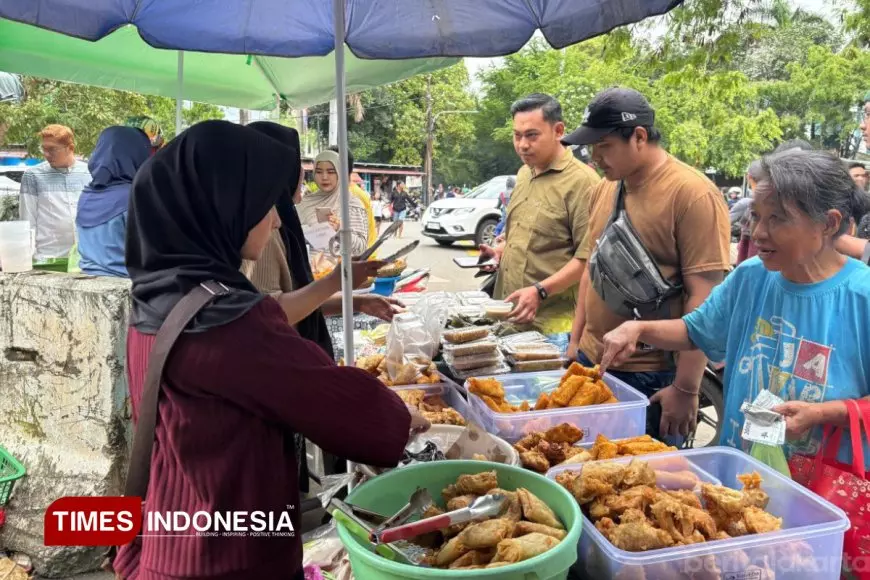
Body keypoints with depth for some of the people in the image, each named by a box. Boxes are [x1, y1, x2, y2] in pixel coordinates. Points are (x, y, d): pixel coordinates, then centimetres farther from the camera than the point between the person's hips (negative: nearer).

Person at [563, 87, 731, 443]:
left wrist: (686, 388, -18)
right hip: (592, 362, 7)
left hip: (653, 377, -7)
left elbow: (703, 297, -18)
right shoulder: (604, 188, 7)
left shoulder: (693, 194, -15)